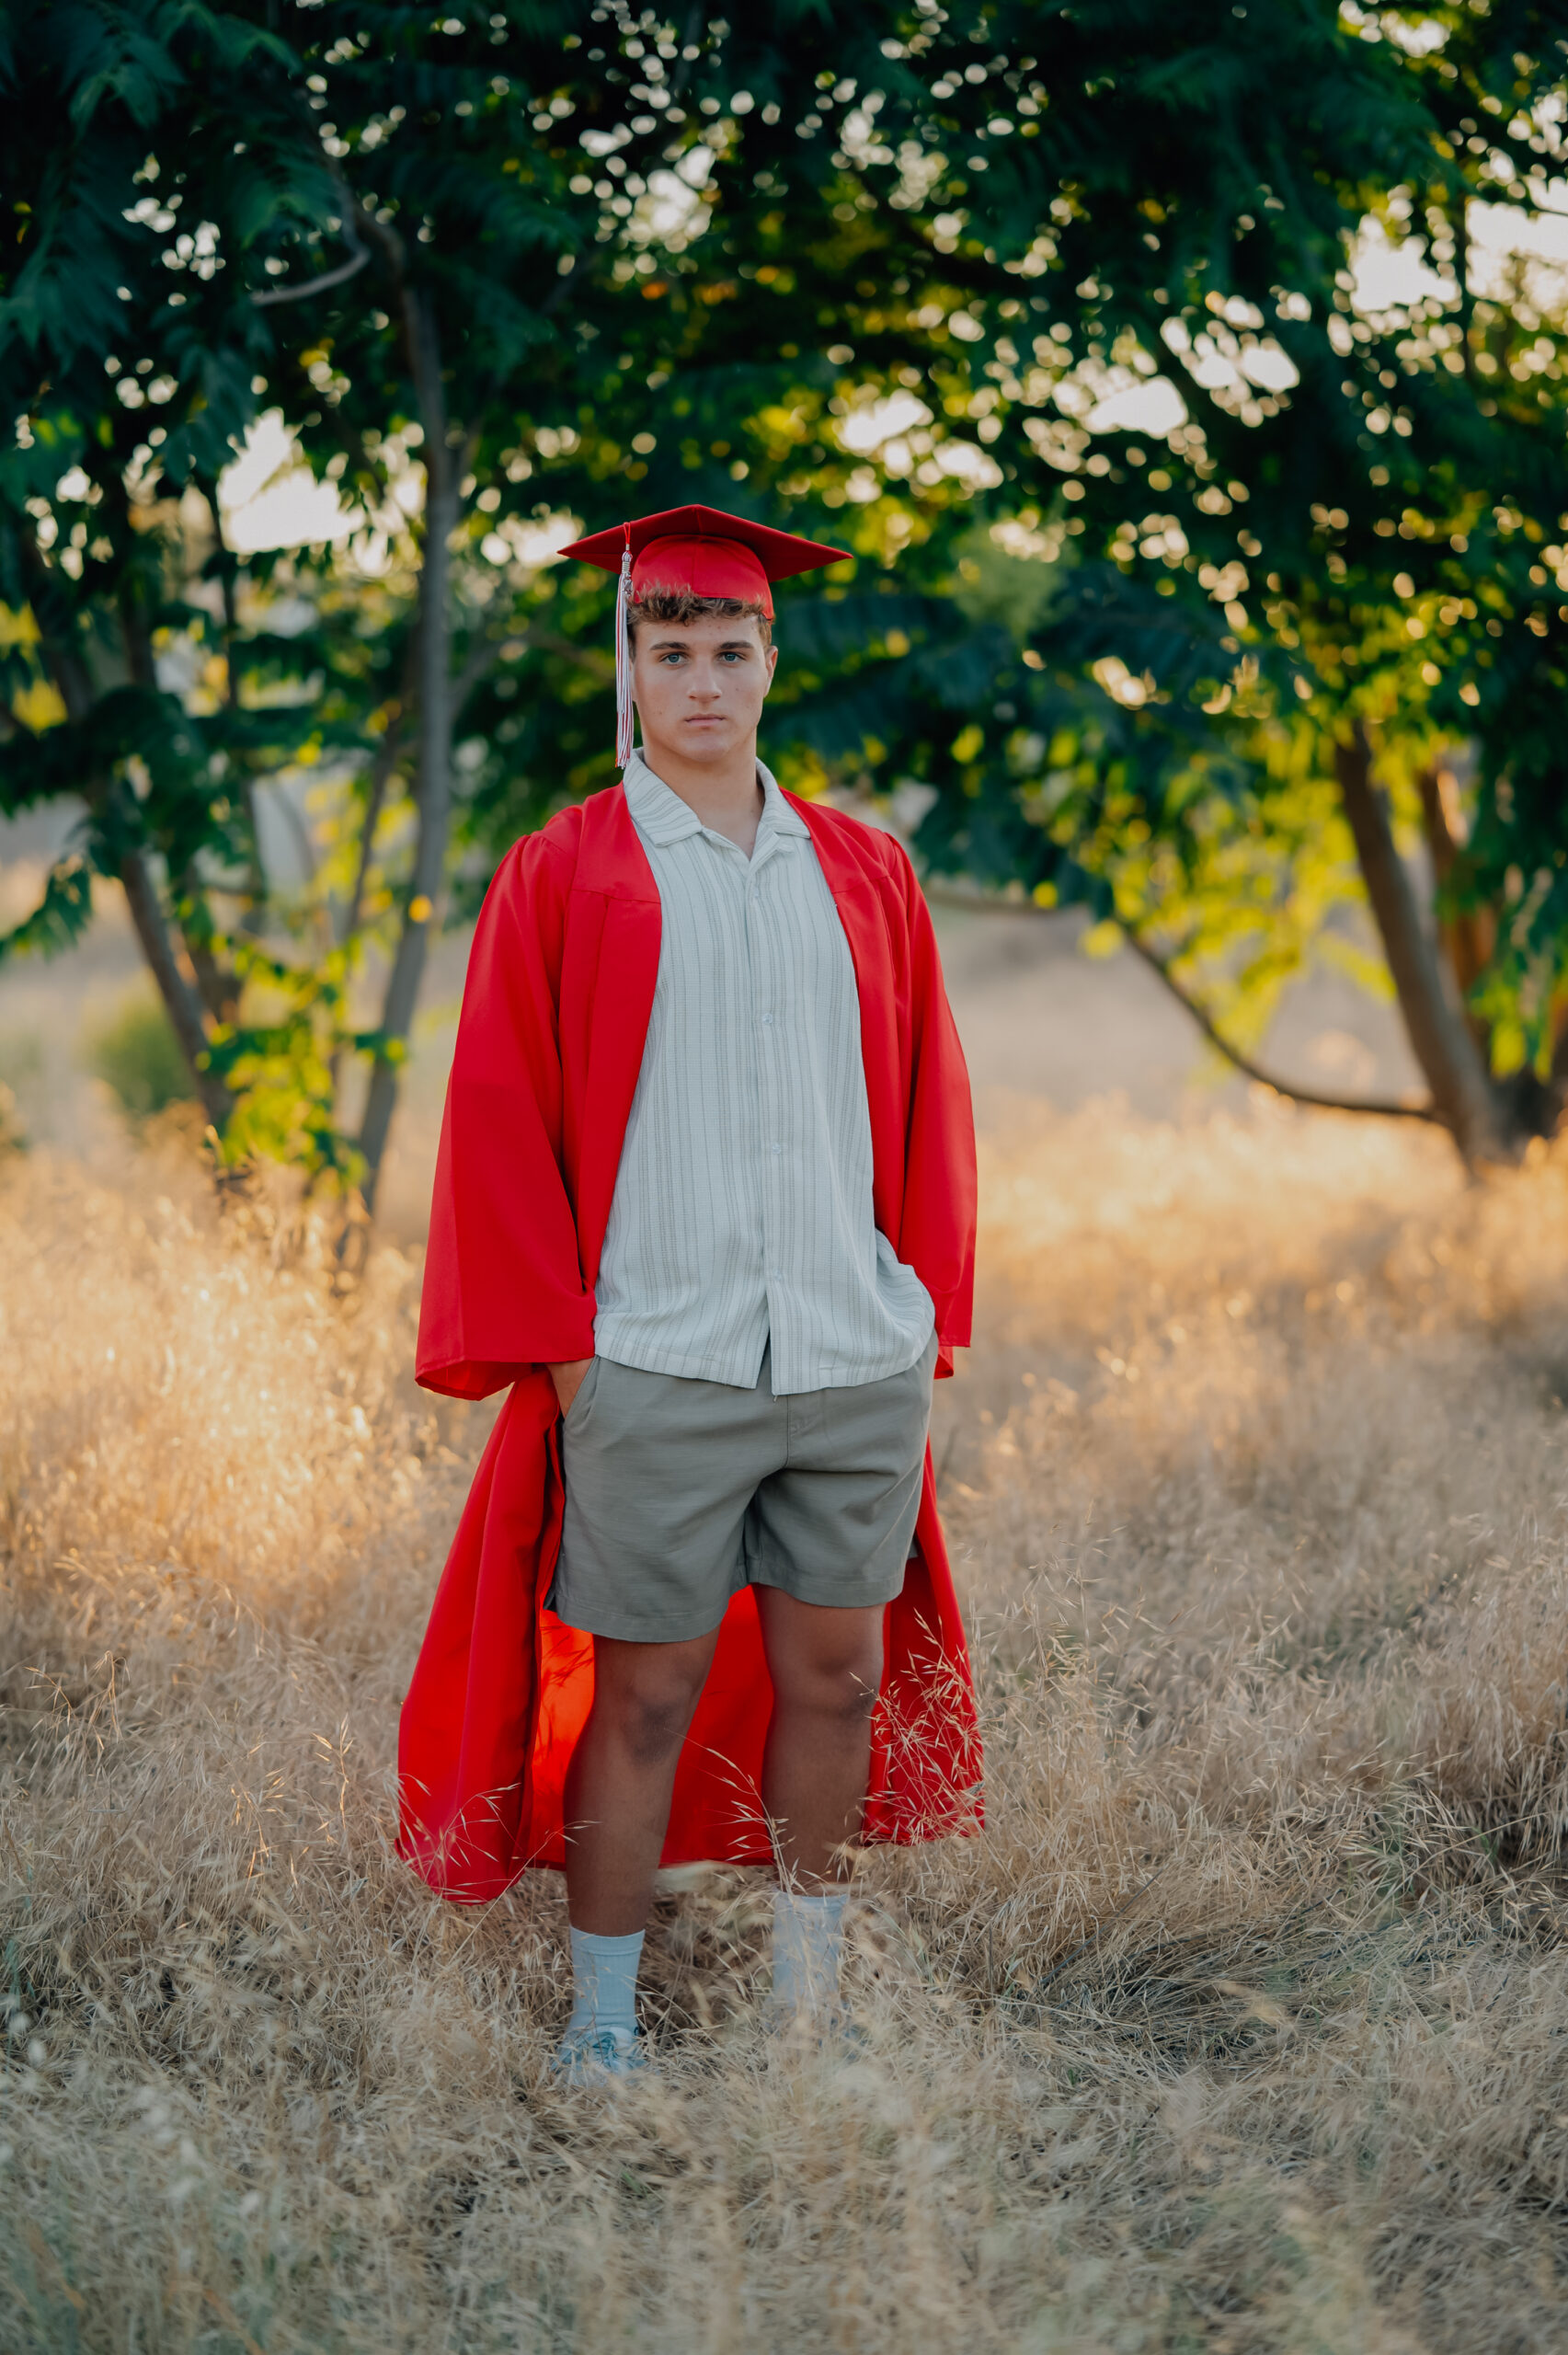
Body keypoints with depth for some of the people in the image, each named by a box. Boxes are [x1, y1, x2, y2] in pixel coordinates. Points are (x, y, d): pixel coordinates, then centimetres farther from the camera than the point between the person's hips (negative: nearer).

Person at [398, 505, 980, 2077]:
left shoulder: (863, 873, 10)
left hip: (855, 1359, 4)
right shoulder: (559, 877, 0)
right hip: (653, 1366, -3)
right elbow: (497, 1120, -1)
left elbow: (927, 1106, 14)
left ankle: (809, 1996, 24)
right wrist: (558, 1344, -6)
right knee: (645, 1693, 2)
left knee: (841, 1676, 9)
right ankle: (603, 2025, 14)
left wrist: (927, 1314, 7)